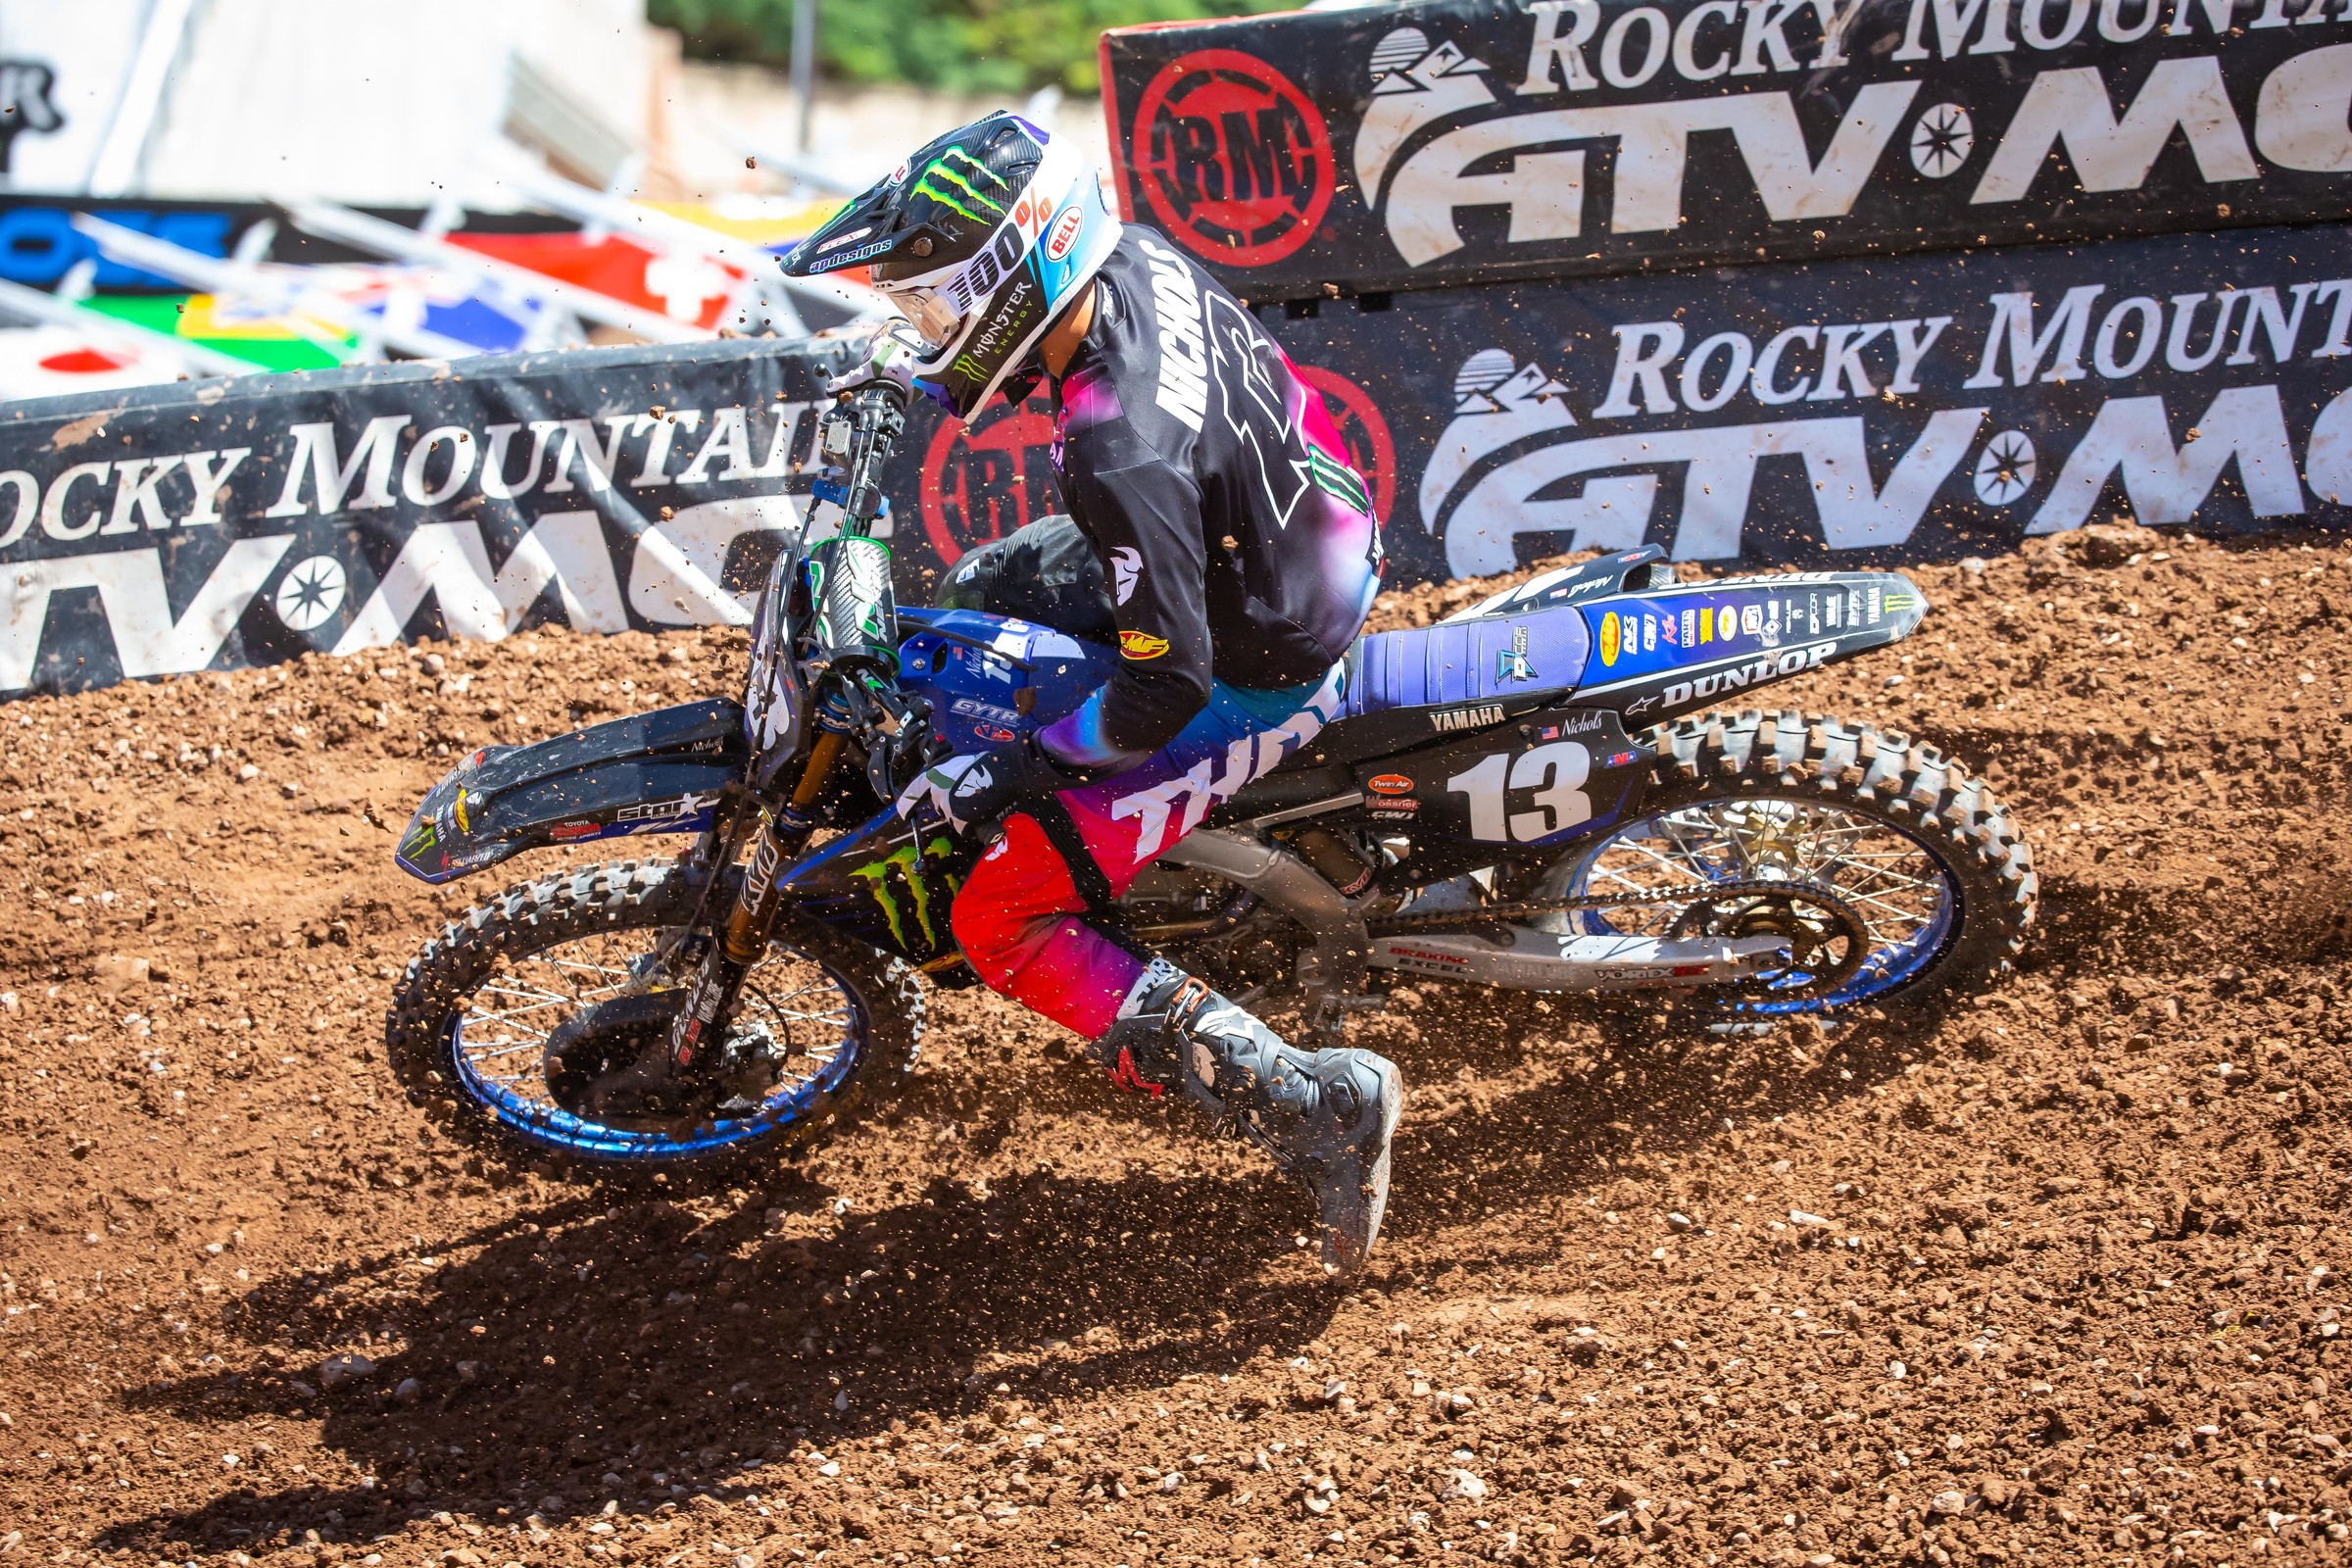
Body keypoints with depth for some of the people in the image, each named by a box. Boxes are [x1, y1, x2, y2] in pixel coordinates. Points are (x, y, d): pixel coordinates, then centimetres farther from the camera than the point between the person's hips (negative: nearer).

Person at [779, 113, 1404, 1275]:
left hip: (1260, 678, -9)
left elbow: (1169, 688, -31)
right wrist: (925, 373, 18)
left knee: (1004, 923, -5)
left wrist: (1006, 772, -21)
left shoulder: (1118, 460, -36)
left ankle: (1310, 1103, -12)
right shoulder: (1132, 266, -10)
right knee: (981, 596, 29)